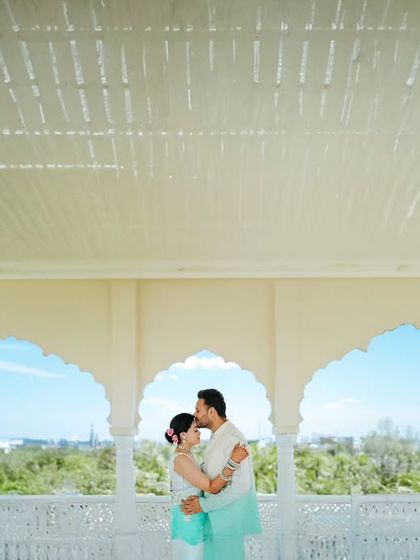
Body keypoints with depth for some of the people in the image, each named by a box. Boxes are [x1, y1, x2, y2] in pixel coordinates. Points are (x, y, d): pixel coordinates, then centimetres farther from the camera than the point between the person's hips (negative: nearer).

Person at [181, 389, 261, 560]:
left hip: (227, 519, -9)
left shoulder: (232, 439, -19)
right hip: (215, 517, 9)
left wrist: (204, 505, -20)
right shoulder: (217, 437, 13)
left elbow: (241, 485, -24)